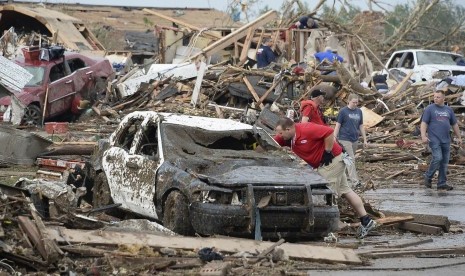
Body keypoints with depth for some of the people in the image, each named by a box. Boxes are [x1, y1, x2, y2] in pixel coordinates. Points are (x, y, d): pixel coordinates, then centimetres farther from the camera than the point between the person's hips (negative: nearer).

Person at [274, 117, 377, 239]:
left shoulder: (306, 130, -27)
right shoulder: (287, 138, 0)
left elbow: (329, 132, -27)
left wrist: (328, 152, -22)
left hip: (332, 159, -9)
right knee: (345, 191, 11)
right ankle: (366, 221, 14)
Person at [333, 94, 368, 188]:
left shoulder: (359, 111, 12)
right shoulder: (343, 111, -5)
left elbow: (361, 126, 17)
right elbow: (337, 126, -3)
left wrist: (365, 140, 15)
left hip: (355, 139, 6)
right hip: (345, 139, -6)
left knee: (350, 159, 9)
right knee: (351, 159, -11)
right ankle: (355, 181, -14)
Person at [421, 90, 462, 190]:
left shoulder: (448, 110, 15)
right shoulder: (429, 109, 1)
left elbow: (454, 124, 21)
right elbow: (424, 123, -5)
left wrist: (459, 137, 19)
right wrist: (423, 136, -17)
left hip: (446, 140, 5)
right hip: (434, 139, -5)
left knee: (444, 162, 3)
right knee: (437, 158, -18)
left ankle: (442, 184, 8)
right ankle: (428, 177, 1)